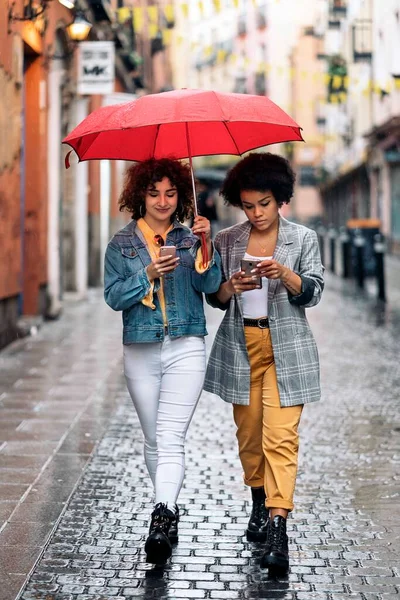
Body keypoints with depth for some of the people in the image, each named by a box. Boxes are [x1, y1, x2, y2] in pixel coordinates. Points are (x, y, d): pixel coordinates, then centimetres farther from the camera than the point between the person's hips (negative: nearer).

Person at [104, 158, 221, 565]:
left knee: (170, 439, -15)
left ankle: (161, 523, -24)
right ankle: (169, 510, 28)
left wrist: (206, 245, -21)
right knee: (153, 440, 11)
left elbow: (210, 285, -7)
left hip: (185, 348, -2)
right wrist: (148, 275, -14)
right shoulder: (122, 244, 7)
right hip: (141, 351, 2)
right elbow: (113, 297, 0)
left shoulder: (190, 239, 6)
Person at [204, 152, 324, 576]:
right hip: (241, 346, 3)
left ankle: (277, 525, -17)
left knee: (280, 436, -12)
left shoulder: (303, 238, 2)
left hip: (285, 348, -3)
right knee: (248, 433, 10)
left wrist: (285, 275, -21)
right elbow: (215, 299, 8)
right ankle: (259, 504, 31)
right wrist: (231, 287, -14)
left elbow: (313, 293, -3)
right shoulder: (227, 241, 7)